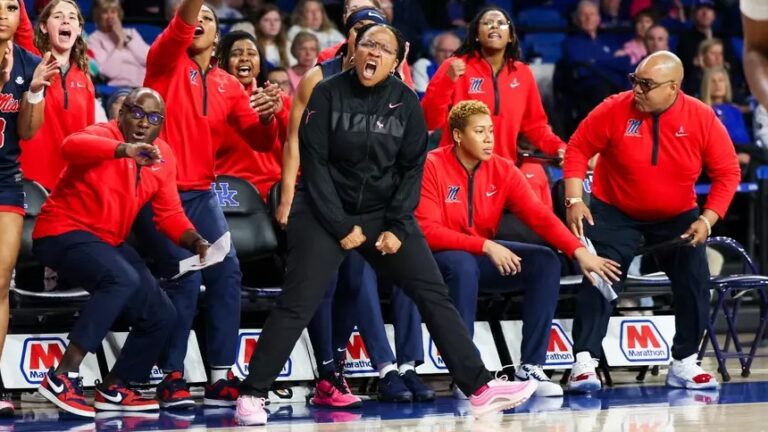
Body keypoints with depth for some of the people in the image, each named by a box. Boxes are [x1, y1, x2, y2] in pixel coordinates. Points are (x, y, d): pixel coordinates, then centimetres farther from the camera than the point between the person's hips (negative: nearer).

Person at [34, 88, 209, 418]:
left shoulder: (162, 157, 5)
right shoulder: (103, 135, -16)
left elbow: (169, 214, 8)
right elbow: (71, 146, -40)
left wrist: (195, 242, -12)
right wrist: (124, 150, -55)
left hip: (109, 242, 9)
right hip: (64, 233, -9)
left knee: (161, 315, 7)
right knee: (123, 279, -35)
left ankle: (112, 389, 27)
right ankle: (62, 378, -33)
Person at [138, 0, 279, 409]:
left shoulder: (229, 85, 11)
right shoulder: (167, 63, -2)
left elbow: (258, 140, 7)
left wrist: (267, 117, -14)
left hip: (201, 193, 5)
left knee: (226, 273, -6)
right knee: (185, 276, -16)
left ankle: (221, 377, 0)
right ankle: (172, 378, -7)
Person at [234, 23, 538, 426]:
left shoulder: (406, 102, -2)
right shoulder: (328, 94, -9)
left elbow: (412, 168, 1)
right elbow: (314, 163, -10)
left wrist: (397, 227, -9)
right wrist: (342, 227, -13)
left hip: (385, 212, 3)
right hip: (324, 212, -3)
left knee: (434, 294, -3)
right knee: (296, 304, -9)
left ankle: (479, 388, -1)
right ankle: (252, 394, 0)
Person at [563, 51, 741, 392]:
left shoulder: (701, 119, -15)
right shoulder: (614, 110, -19)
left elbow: (727, 172, -8)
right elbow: (578, 149, -8)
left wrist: (708, 220, -17)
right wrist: (574, 201, -17)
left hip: (676, 218, 2)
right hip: (615, 213, -2)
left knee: (695, 281, -7)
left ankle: (684, 364, 7)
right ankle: (584, 364, -14)